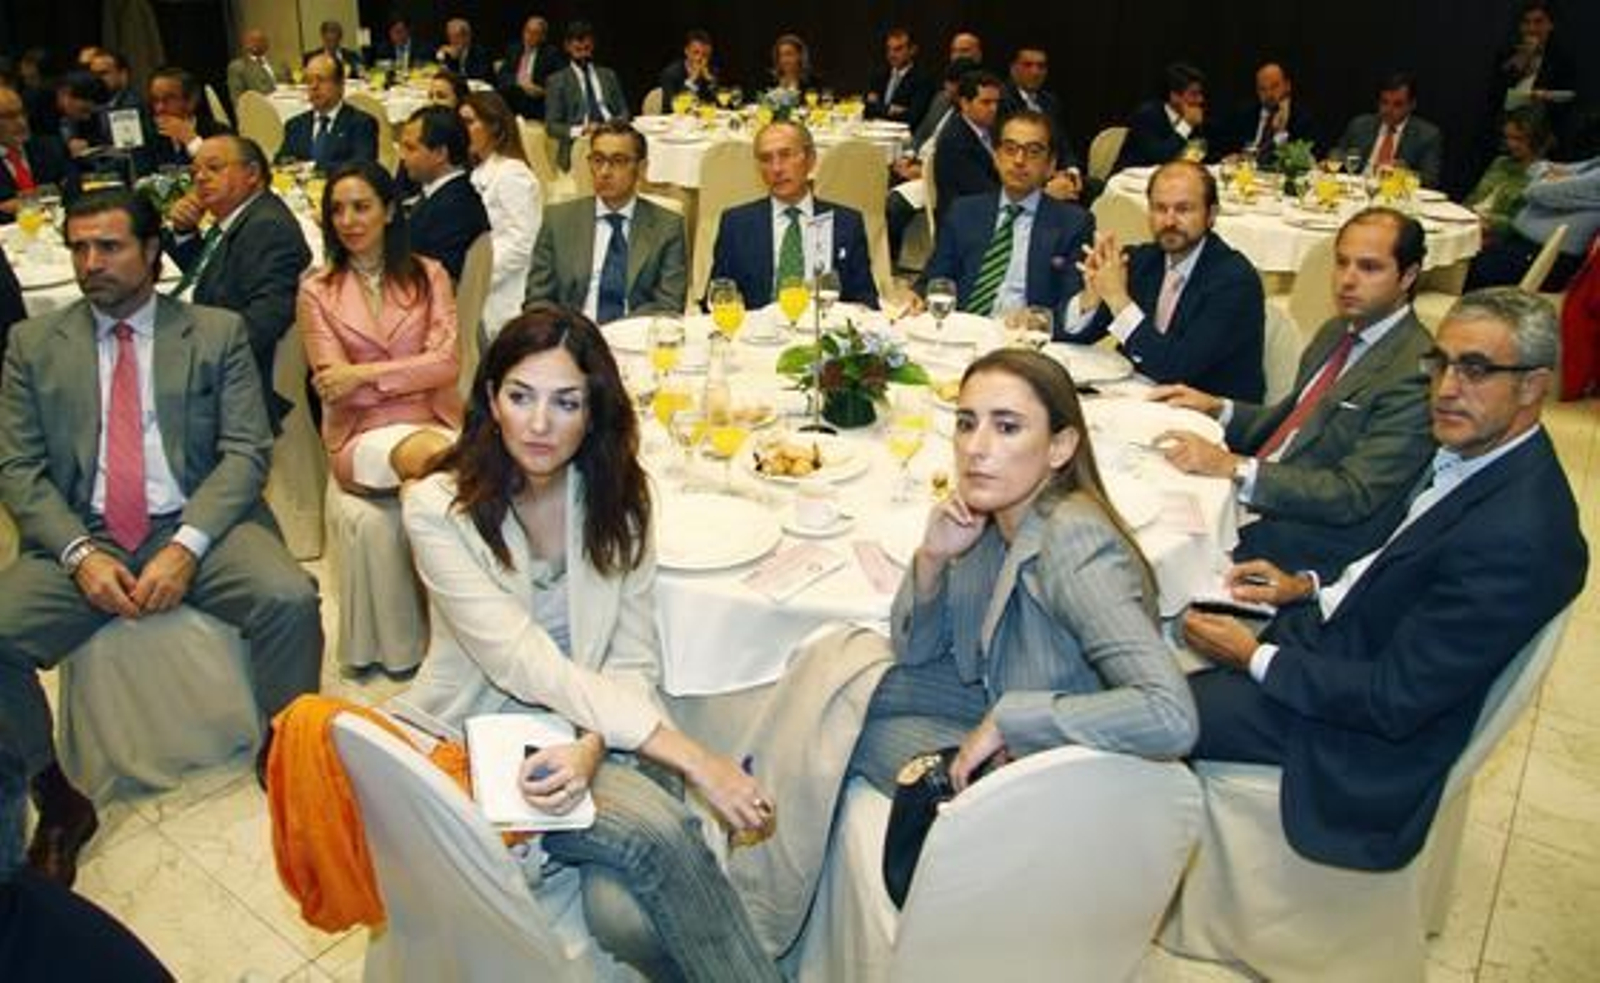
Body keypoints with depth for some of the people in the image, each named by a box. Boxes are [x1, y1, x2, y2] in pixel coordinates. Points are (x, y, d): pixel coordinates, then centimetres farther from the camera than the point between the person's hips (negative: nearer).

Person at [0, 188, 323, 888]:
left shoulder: (218, 332, 7)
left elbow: (246, 452, -1)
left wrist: (186, 546, -16)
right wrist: (80, 554, -12)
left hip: (200, 527, -2)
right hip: (81, 538, 2)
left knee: (290, 600, -28)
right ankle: (57, 797, 1)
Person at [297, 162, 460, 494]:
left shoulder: (429, 275, 14)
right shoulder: (316, 291, 11)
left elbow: (447, 363, 0)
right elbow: (332, 386, 2)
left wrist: (365, 373, -8)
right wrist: (416, 376, -5)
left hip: (437, 422, 2)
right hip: (363, 433, -1)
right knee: (431, 454, -36)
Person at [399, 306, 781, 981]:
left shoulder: (616, 499, -1)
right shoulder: (438, 508, -13)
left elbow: (633, 663, -3)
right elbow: (522, 662, -22)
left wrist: (590, 747, -25)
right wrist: (688, 755, -29)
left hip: (582, 730, 3)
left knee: (623, 909, -26)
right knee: (660, 832, -27)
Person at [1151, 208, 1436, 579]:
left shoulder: (1417, 371, -16)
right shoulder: (1337, 331, 13)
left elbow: (1353, 496, -21)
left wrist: (1233, 466, -27)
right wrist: (1216, 407, 3)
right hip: (1249, 498, 8)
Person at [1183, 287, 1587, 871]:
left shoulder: (1518, 537, -31)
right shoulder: (1472, 456, -2)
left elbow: (1395, 702, -27)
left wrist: (1255, 658, -20)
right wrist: (1311, 588, 3)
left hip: (1366, 734, -9)